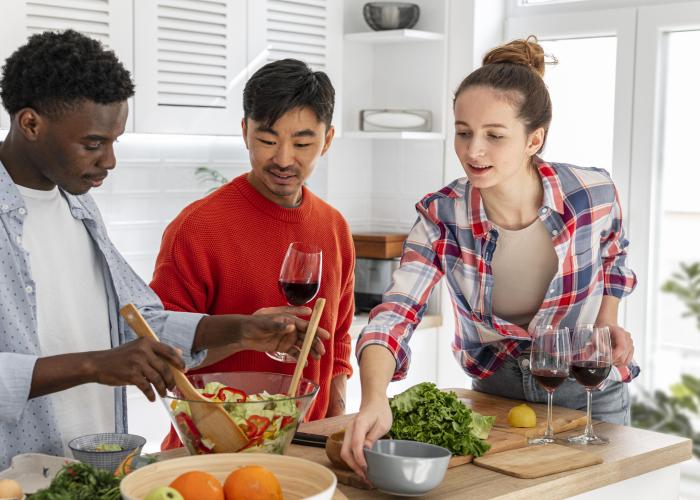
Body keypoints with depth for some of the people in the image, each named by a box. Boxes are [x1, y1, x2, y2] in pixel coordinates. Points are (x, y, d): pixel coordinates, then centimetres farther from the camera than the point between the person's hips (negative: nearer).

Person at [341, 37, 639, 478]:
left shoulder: (594, 193, -21)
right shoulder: (441, 218, -22)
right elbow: (394, 316, -34)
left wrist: (608, 322, -11)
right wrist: (374, 400, -52)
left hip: (588, 390, 0)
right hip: (495, 388, 1)